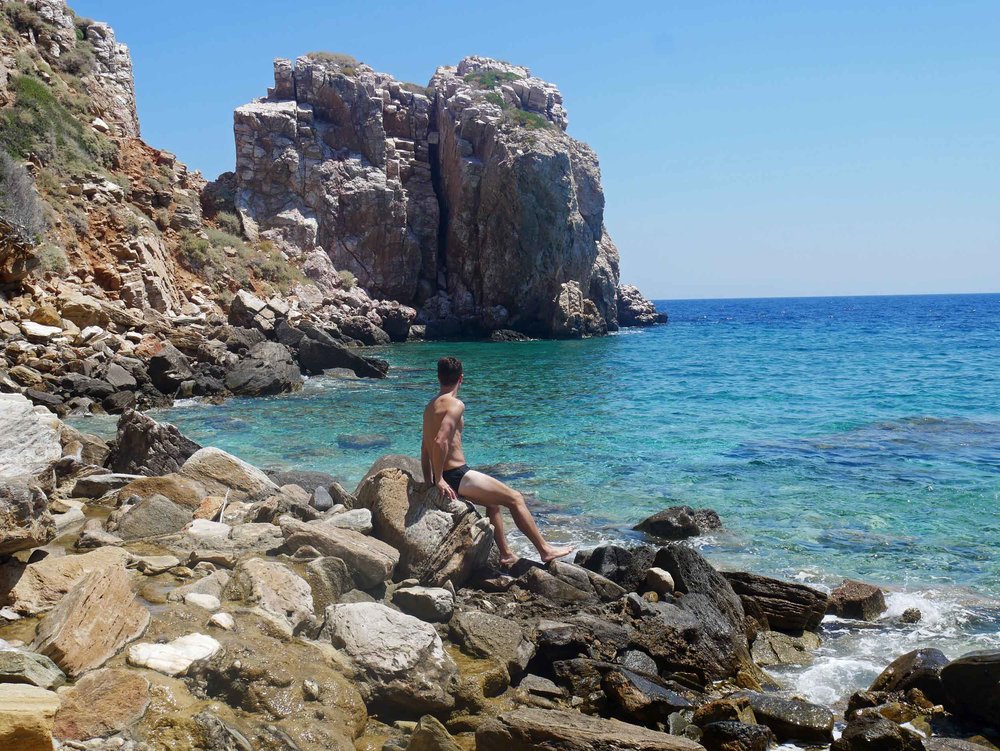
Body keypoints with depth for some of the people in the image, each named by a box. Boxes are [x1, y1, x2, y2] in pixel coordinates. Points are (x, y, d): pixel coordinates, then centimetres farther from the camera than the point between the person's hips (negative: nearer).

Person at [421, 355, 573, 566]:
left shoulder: (431, 405, 13)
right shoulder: (455, 404, -14)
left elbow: (425, 447, 16)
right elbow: (440, 442, -26)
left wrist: (430, 482, 19)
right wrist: (439, 480, -19)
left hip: (446, 477, 9)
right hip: (457, 475, -9)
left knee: (493, 502, 28)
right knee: (515, 498, 2)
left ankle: (506, 554, 31)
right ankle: (545, 550, 8)